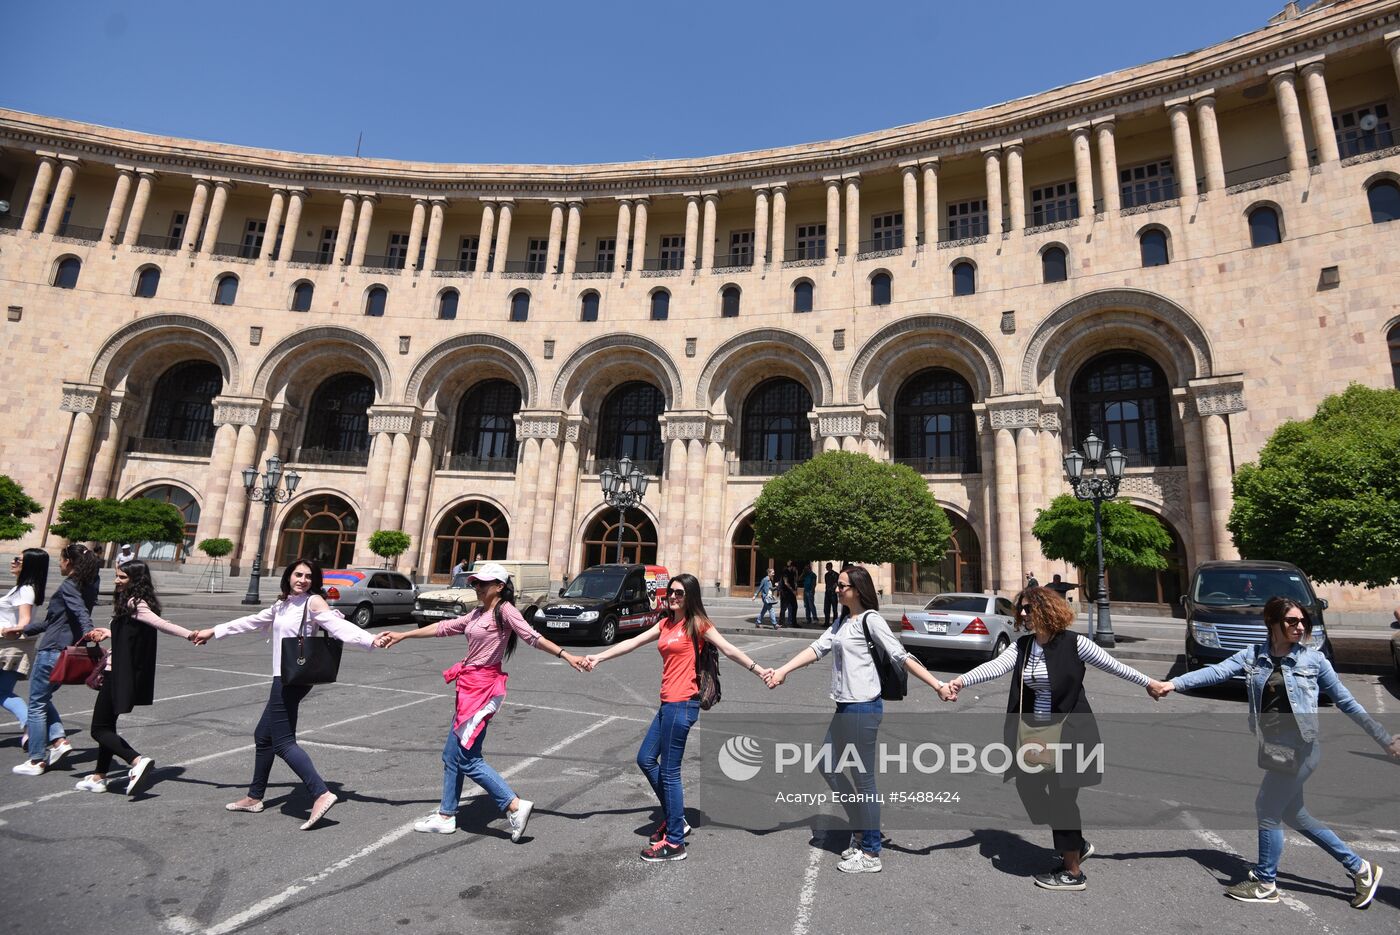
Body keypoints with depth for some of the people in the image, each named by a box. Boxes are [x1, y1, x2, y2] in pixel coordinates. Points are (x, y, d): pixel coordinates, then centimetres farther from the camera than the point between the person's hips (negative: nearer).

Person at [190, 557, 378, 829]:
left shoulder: (314, 601, -11)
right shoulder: (282, 604, 14)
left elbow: (338, 626, -23)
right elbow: (253, 621, 29)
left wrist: (371, 640, -38)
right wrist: (214, 632, 36)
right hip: (284, 678, 9)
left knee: (282, 742, -11)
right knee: (263, 736, 20)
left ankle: (321, 794, -15)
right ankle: (255, 797, 36)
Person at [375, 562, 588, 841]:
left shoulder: (505, 610, -11)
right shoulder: (478, 613, 14)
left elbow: (532, 637, -18)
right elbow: (444, 627, 19)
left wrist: (566, 655, -27)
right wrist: (402, 635, 19)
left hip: (484, 687, -9)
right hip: (469, 686, 9)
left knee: (468, 759, -6)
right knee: (452, 755, 16)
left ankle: (515, 806, -1)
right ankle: (446, 815, 29)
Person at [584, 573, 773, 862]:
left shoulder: (696, 624, -7)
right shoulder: (666, 623, 12)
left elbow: (729, 649, -10)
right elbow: (633, 642, 12)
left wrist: (759, 670, -18)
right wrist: (599, 657, 7)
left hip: (682, 704, -8)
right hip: (668, 703, 8)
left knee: (669, 772, 0)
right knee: (645, 759, 16)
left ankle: (675, 843, 14)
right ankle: (676, 820, 30)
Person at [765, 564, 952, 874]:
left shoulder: (870, 619, -11)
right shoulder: (841, 621, 14)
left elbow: (901, 656, -14)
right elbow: (818, 648, 9)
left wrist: (937, 685, -20)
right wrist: (782, 671, 2)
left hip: (863, 707, -9)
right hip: (845, 707, 9)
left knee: (863, 777, 2)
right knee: (829, 766, 18)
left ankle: (870, 854, 17)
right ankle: (861, 828, 34)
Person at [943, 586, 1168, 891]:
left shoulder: (1073, 643, -13)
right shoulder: (1022, 646, -1)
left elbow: (1112, 665, -1)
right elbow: (997, 666, -15)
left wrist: (1149, 683, 6)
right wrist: (962, 680, -30)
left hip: (1069, 733, -6)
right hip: (1036, 733, 6)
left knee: (1061, 797, 1)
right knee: (1029, 788, 10)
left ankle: (1073, 873, 22)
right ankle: (1077, 845, 36)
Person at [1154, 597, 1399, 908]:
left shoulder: (1313, 659, -6)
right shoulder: (1253, 656, 0)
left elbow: (1346, 702, 4)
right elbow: (1216, 672, -10)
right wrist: (1173, 684, -23)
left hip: (1301, 748, -4)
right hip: (1275, 749, 4)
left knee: (1267, 809, 0)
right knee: (1293, 815, 16)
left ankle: (1265, 883, 18)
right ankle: (1360, 868, 36)